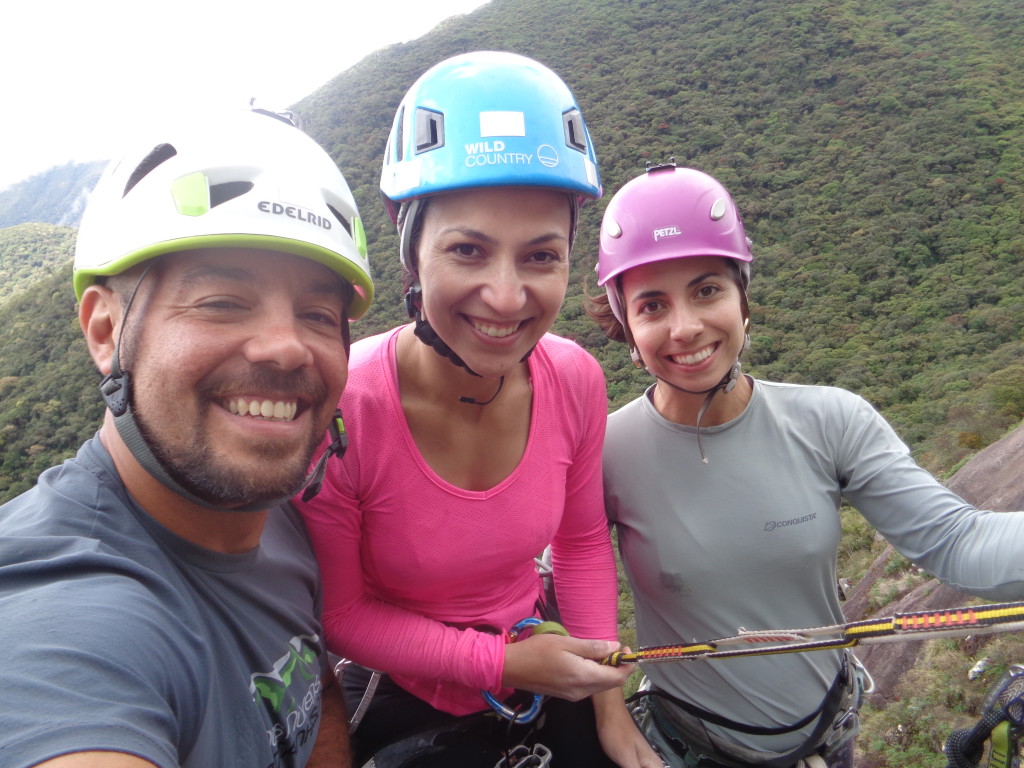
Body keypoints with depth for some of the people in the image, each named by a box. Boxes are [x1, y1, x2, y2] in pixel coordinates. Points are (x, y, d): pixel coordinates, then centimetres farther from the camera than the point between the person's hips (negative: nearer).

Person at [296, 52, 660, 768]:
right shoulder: (338, 408, -31)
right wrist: (502, 662, -22)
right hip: (400, 705, -3)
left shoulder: (575, 379, -20)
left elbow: (582, 542, -3)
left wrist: (610, 706, -3)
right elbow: (339, 612, -16)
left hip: (546, 678, 3)